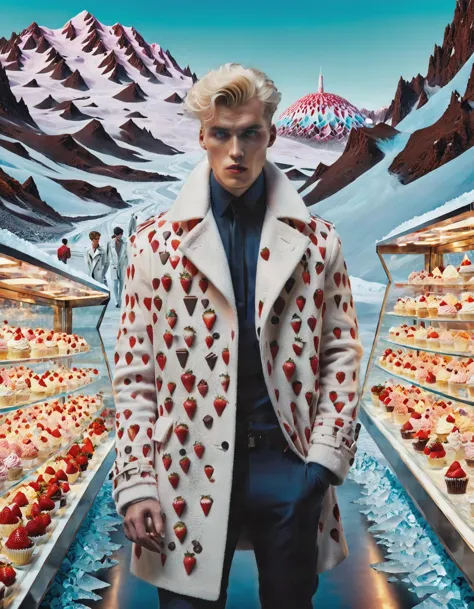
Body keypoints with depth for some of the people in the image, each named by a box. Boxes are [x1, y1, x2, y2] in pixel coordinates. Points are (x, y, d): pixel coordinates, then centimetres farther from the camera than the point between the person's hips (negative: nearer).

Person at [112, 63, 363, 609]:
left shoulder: (316, 240, 4)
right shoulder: (158, 242, 1)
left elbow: (341, 352, 5)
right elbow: (134, 374, 0)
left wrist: (326, 457, -4)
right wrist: (137, 483, -5)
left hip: (289, 466, 2)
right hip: (191, 469, -1)